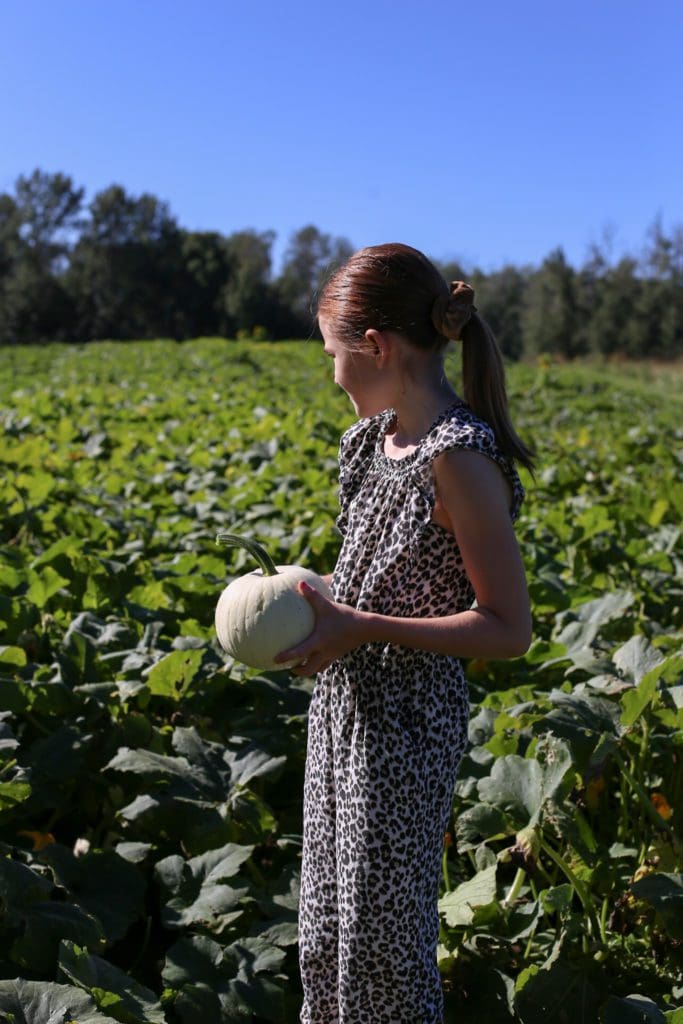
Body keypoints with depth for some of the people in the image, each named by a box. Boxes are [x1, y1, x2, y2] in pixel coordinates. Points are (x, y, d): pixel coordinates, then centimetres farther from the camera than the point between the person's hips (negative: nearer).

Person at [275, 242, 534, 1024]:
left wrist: (362, 630, -24)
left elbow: (509, 629, -21)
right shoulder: (375, 437, 5)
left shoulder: (457, 457, -22)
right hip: (341, 705, 8)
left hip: (405, 725, -8)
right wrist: (312, 606, 1)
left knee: (382, 934, 10)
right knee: (324, 923, 22)